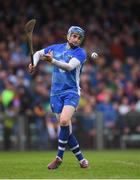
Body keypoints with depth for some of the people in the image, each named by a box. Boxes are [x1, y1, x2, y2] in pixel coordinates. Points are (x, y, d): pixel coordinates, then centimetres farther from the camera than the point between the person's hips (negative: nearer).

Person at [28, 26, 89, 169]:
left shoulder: (80, 52, -3)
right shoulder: (56, 48, 11)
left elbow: (70, 66, -21)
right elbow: (38, 53, 25)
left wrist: (52, 60, -35)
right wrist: (34, 63, 3)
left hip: (72, 92, -4)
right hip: (56, 93, 4)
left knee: (64, 121, -25)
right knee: (65, 126, -2)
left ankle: (59, 156, -14)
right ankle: (81, 158, 8)